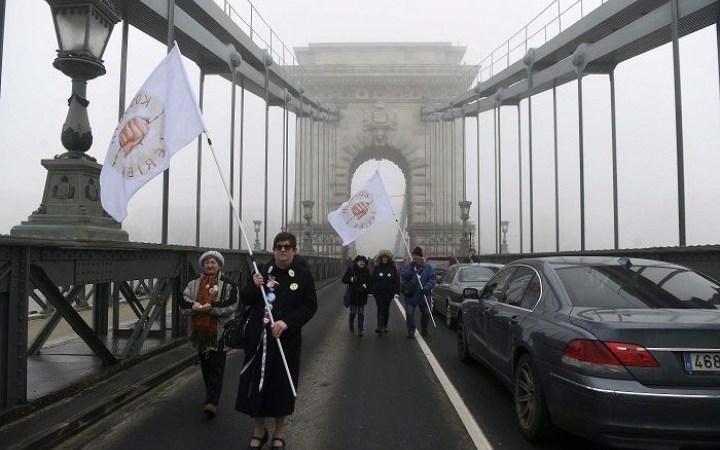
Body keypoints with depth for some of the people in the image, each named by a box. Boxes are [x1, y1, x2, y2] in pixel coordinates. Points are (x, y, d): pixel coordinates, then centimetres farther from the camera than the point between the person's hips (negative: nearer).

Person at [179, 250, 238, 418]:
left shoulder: (228, 284, 0)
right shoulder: (193, 284, 13)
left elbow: (231, 305, -12)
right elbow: (183, 303, 3)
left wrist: (212, 307, -22)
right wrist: (194, 306, -18)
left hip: (218, 332, -5)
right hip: (200, 331, 5)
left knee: (216, 367, -7)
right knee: (205, 366, 16)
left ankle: (212, 402, -10)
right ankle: (212, 395, 32)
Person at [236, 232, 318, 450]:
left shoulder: (303, 274, -4)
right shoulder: (262, 270, 1)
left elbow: (310, 306, -6)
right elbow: (246, 300, 7)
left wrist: (287, 322, -18)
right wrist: (255, 287, -14)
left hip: (287, 338, -1)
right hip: (259, 336, 2)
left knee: (282, 384, 7)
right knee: (255, 381, 6)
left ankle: (279, 432, 29)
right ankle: (259, 430, 29)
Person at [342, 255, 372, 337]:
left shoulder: (367, 271, 3)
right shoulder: (351, 270, -4)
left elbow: (371, 282, 5)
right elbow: (344, 279, -4)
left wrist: (365, 286, -13)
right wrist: (351, 279, -22)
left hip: (362, 296, 1)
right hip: (353, 295, -1)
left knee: (361, 314, 3)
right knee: (353, 312, 8)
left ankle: (360, 330, 7)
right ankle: (351, 327, 33)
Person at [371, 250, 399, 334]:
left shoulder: (393, 268, 0)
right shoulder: (376, 268, 1)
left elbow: (397, 280, -1)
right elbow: (372, 280, 1)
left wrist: (397, 292, -8)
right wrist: (371, 291, -3)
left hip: (389, 292, 1)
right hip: (378, 293, -1)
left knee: (386, 309, 11)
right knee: (380, 309, -9)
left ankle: (385, 326, 23)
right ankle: (379, 327, -15)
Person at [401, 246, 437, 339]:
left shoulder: (427, 267, -3)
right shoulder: (409, 265, 0)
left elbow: (433, 278, -7)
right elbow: (403, 276, -12)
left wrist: (427, 287, -21)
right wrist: (411, 267, -22)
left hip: (423, 296, 1)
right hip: (410, 296, 0)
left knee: (426, 313, 14)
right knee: (409, 313, -6)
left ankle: (424, 329, 35)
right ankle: (411, 331, 6)